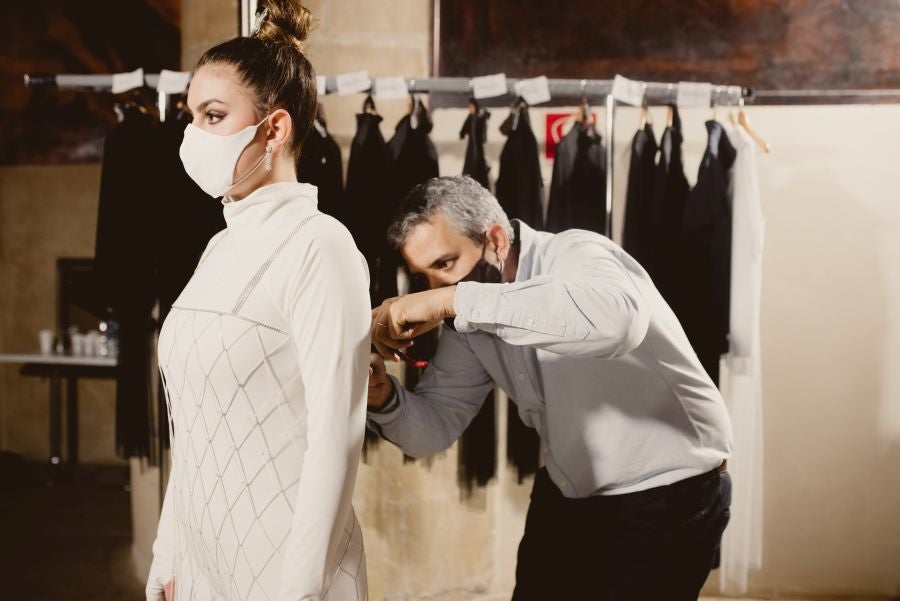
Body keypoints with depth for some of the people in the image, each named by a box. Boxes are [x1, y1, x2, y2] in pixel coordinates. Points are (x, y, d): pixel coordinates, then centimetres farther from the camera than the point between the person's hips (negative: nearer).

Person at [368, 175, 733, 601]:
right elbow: (434, 429, 0)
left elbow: (615, 319, -47)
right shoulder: (473, 318, -2)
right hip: (567, 497, 7)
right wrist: (382, 398, -22)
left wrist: (452, 300, -45)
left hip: (669, 496, -7)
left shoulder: (575, 255, -23)